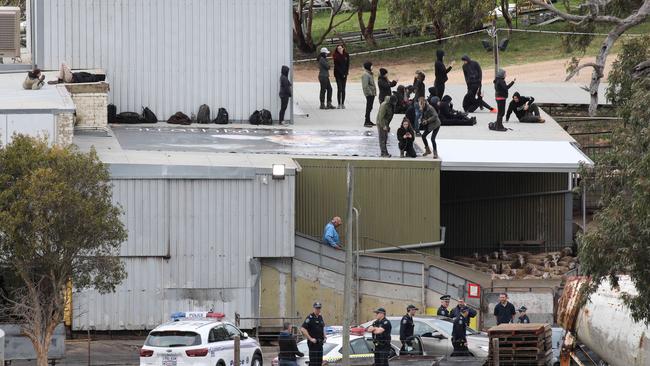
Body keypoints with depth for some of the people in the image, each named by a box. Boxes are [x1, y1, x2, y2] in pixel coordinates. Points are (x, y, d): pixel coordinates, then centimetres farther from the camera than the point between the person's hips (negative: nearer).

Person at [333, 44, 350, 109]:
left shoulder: (346, 55, 6)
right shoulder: (336, 56, -2)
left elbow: (348, 65, 6)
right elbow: (336, 66, -6)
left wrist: (346, 73, -5)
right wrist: (342, 74, -12)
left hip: (344, 74, 2)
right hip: (338, 74, -2)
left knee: (343, 89, 3)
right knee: (339, 89, -8)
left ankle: (343, 104, 6)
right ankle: (339, 104, -6)